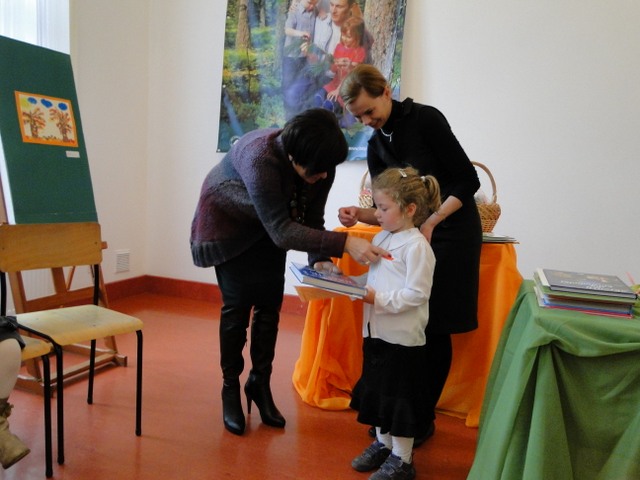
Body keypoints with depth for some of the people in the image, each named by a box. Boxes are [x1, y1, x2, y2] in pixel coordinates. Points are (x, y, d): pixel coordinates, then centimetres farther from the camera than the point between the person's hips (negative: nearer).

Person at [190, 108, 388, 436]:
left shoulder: (321, 166, -22)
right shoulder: (261, 158, -41)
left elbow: (312, 219, -12)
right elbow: (282, 229, -44)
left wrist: (320, 259, -29)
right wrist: (344, 243, -52)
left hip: (267, 226, 5)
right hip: (226, 223, -5)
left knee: (269, 305, 2)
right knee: (237, 305, -6)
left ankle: (260, 384, 19)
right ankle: (230, 390, 12)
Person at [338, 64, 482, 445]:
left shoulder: (425, 118, -12)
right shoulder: (376, 145, 5)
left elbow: (468, 181, -14)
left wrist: (430, 223, -23)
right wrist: (360, 214, -17)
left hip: (452, 232, -5)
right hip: (412, 233, 5)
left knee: (435, 328, -1)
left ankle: (424, 417, 15)